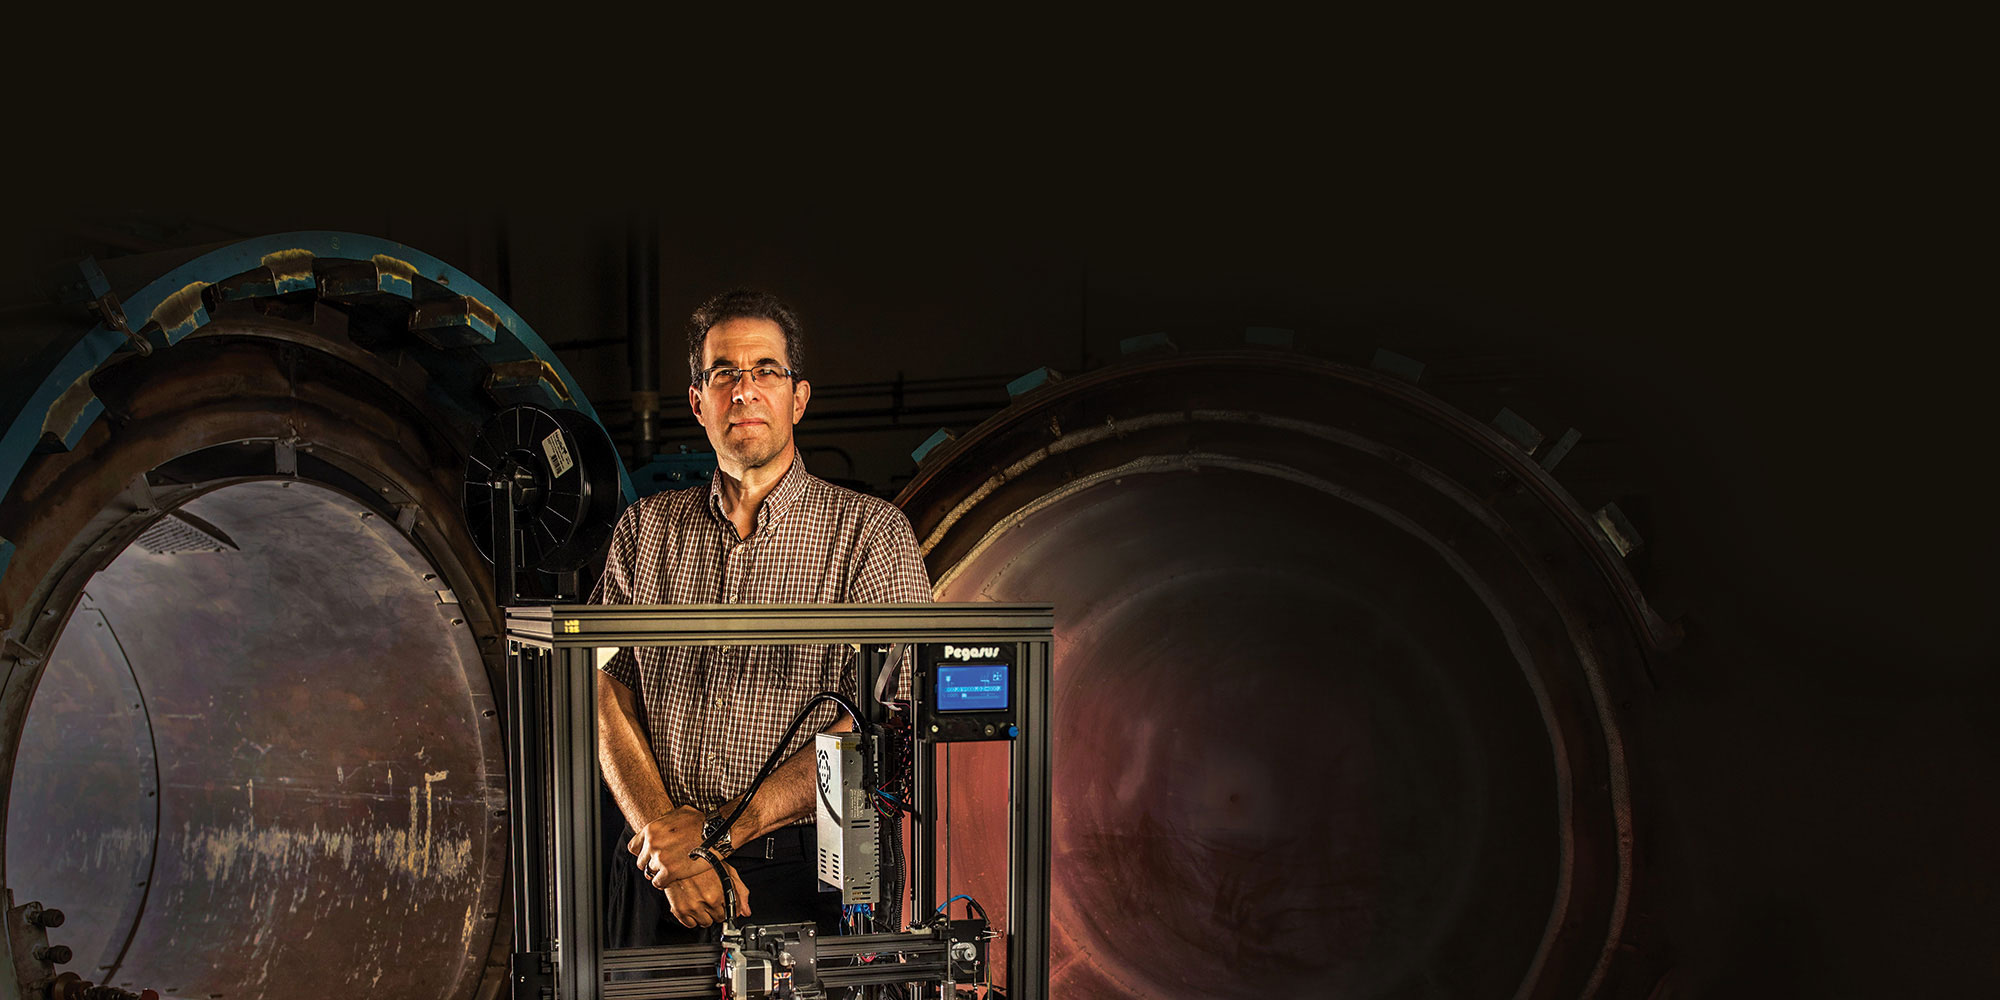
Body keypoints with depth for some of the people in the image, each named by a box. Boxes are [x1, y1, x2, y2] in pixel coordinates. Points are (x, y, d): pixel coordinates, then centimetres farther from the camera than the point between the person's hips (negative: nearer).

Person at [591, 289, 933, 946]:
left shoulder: (870, 533, 0)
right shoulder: (646, 528, 11)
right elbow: (606, 694, 3)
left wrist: (721, 829, -16)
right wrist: (667, 840, -13)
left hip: (803, 875, -2)